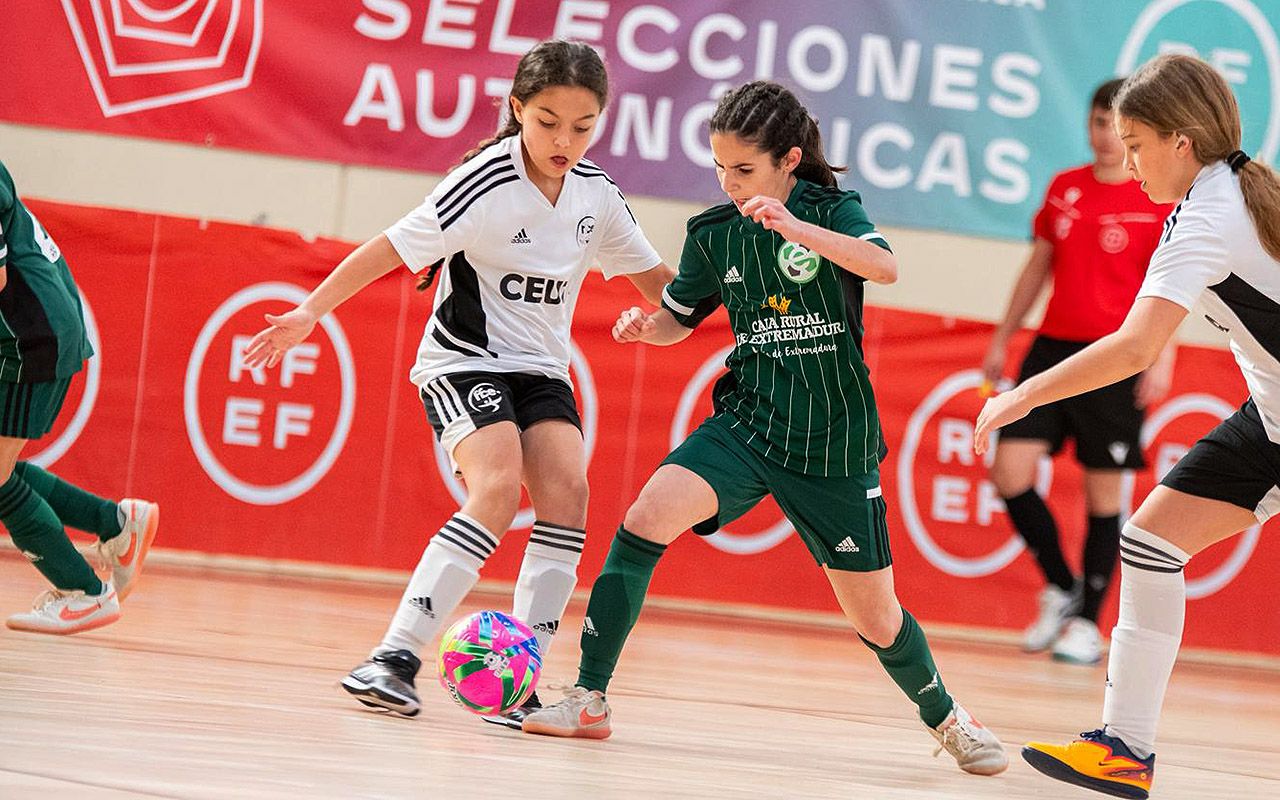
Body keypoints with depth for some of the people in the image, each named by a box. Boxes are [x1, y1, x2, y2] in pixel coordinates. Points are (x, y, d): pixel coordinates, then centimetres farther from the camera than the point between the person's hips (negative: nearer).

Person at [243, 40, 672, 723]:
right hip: (464, 360, -6)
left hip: (540, 368, 6)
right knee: (498, 489, -27)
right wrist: (310, 312, -22)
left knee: (566, 489, -17)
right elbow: (392, 248, -18)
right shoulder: (486, 184, -18)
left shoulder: (596, 191, -1)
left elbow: (648, 271, 16)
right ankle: (393, 658, -25)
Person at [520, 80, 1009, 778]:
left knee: (875, 616, 4)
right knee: (649, 514, -24)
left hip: (833, 443, -2)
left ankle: (944, 717, 34)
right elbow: (677, 320, 17)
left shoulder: (832, 210, -7)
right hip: (747, 423, 2)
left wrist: (794, 226, -39)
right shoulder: (712, 234, 3)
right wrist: (643, 326, -7)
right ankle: (589, 699, -18)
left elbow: (884, 267, -27)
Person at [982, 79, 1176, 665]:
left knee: (1103, 490, 0)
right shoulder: (1064, 188, 11)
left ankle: (1088, 623, 11)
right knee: (1010, 472, -6)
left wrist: (1163, 358, -17)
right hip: (1053, 347, 5)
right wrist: (1002, 338, 18)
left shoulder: (1159, 200, -3)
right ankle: (1061, 589, 13)